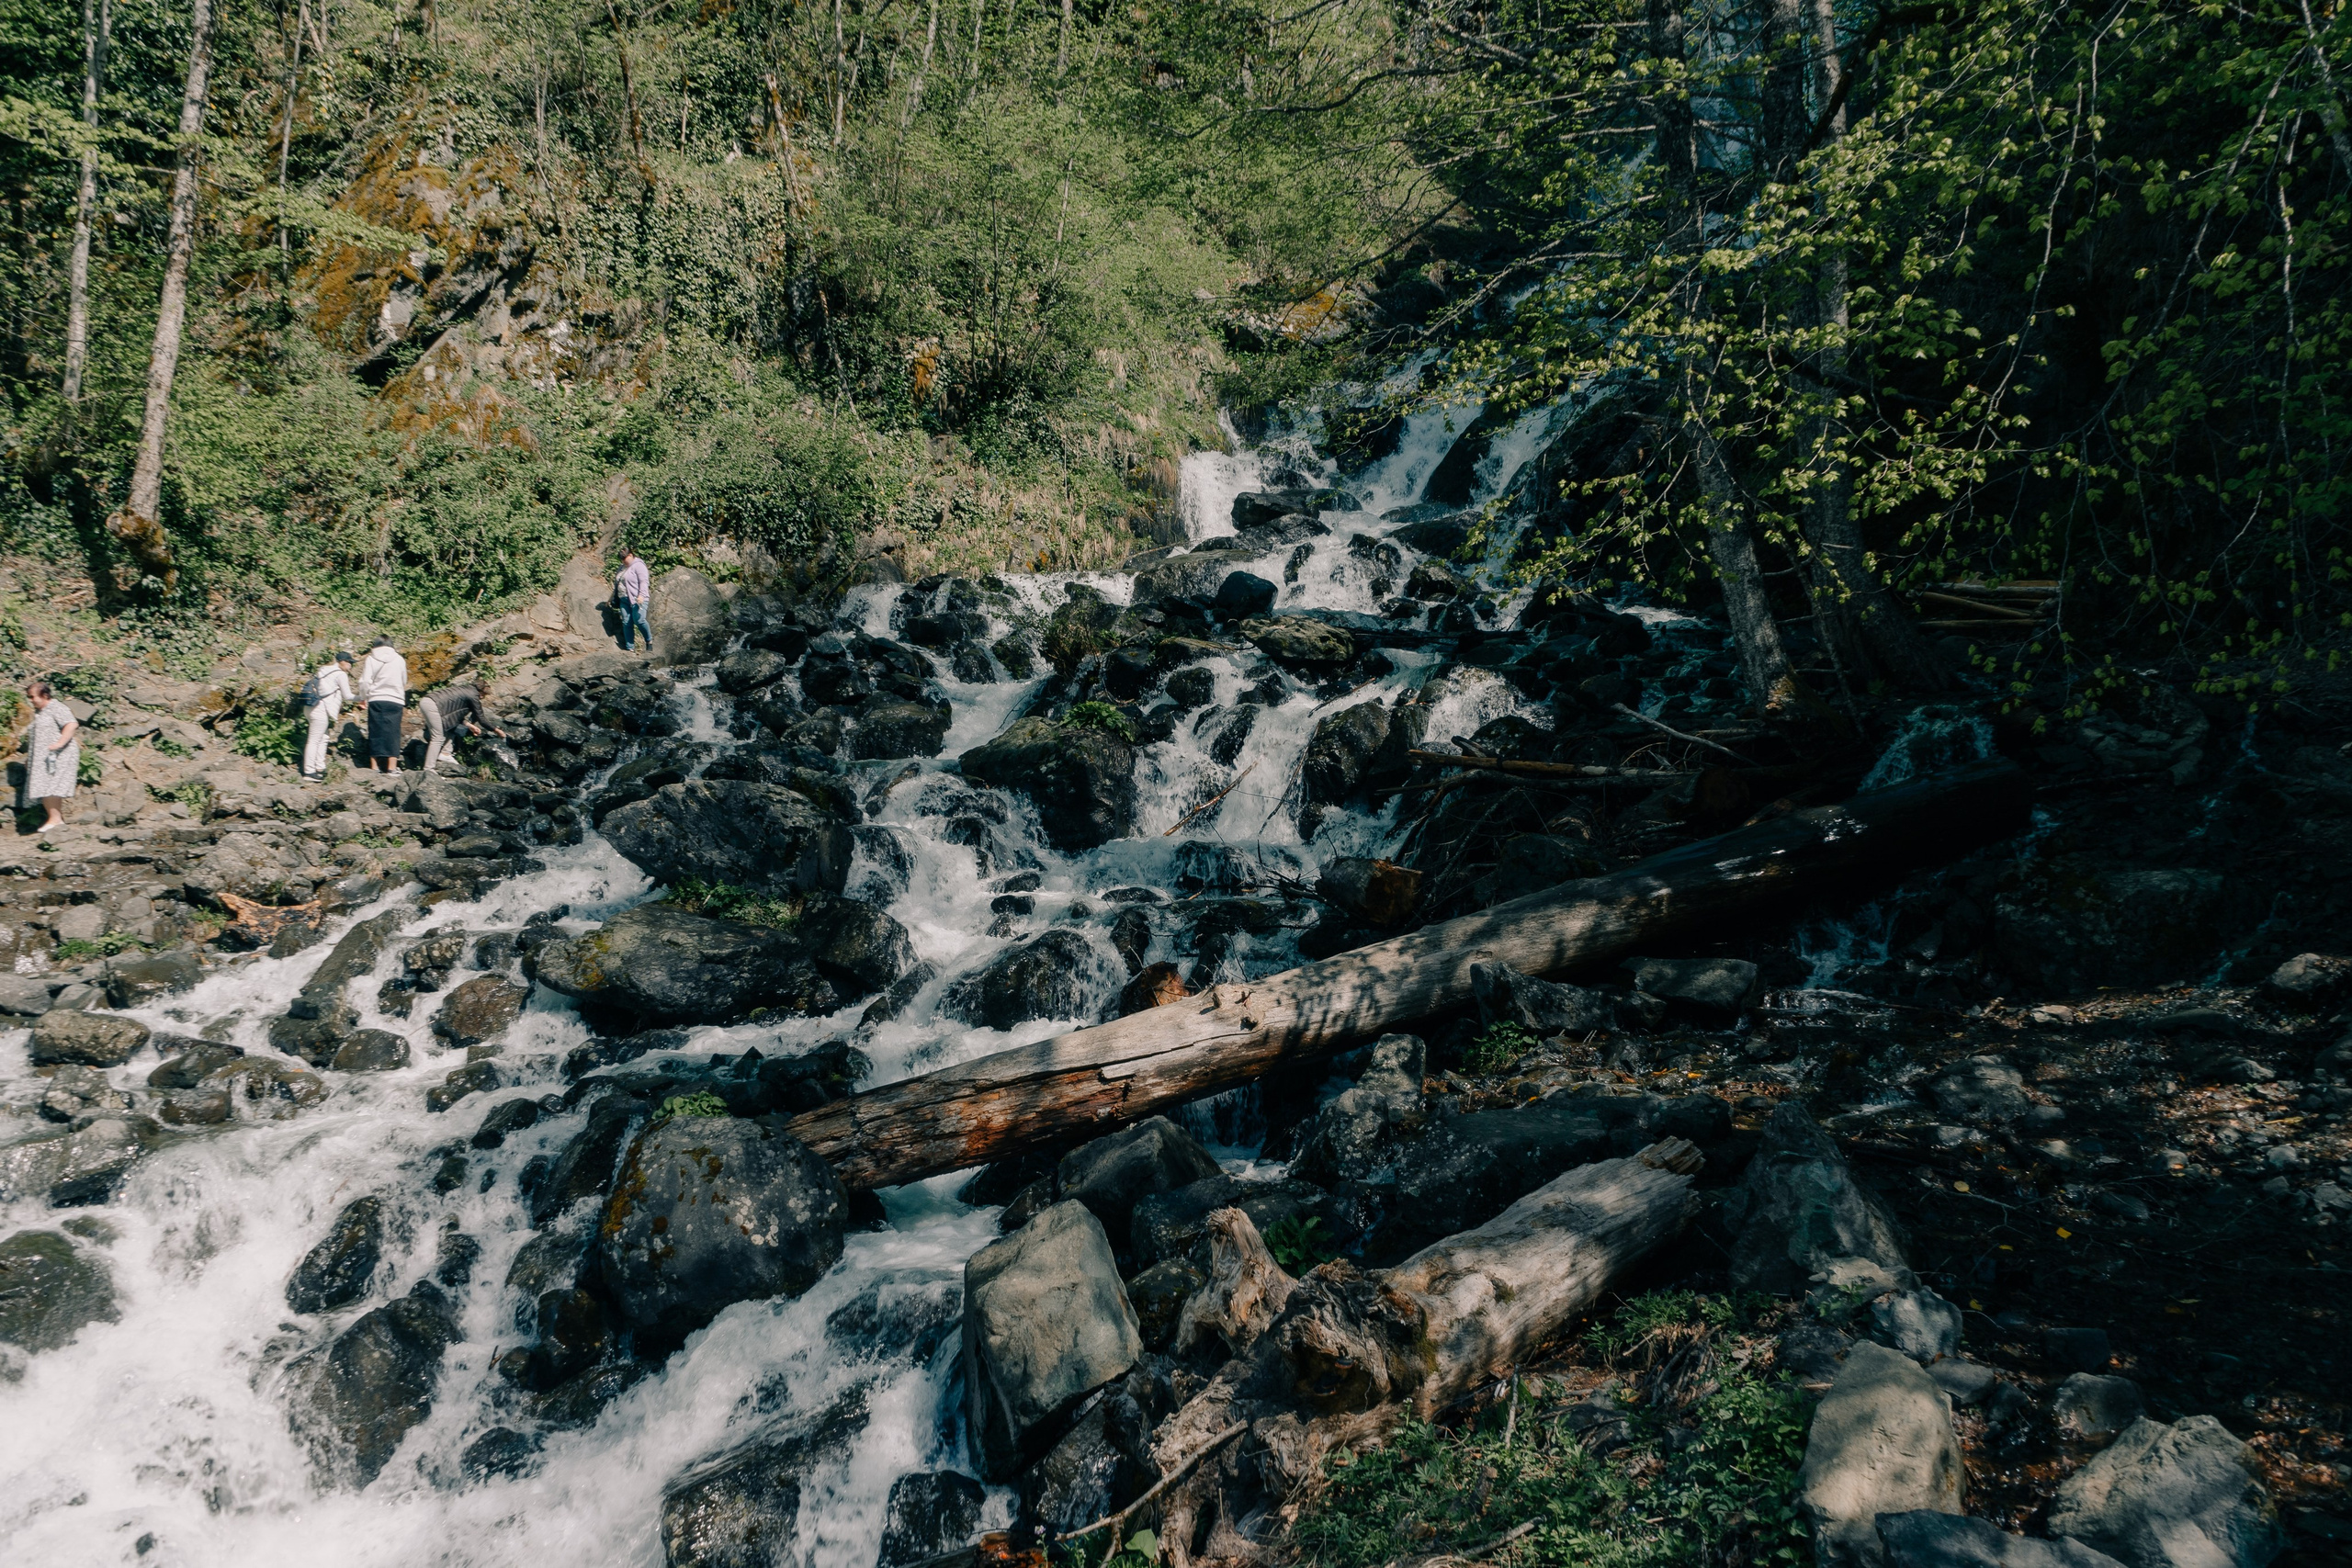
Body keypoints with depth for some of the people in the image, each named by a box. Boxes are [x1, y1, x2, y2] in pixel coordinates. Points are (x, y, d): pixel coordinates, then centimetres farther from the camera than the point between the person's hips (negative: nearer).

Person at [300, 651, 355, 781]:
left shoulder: (323, 670, 19)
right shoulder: (340, 674, -7)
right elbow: (347, 696, -4)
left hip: (312, 707, 9)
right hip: (321, 710, -9)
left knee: (323, 738, 15)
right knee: (314, 740, -6)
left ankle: (320, 768, 18)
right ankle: (309, 771, -5)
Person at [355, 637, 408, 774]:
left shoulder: (371, 659, 2)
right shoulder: (399, 660, 6)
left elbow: (365, 681, -2)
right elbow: (404, 682, 15)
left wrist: (363, 697, 12)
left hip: (376, 700, 0)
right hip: (395, 701, 0)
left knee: (375, 733, 5)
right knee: (392, 733, 1)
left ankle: (375, 767, 5)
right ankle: (392, 767, -4)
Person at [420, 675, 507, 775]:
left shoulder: (467, 690, 21)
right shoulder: (473, 696, -4)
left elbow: (456, 712, 25)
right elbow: (482, 720, 0)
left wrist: (469, 725, 20)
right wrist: (497, 730, 10)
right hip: (432, 705, -10)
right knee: (438, 738, -7)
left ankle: (445, 753, 18)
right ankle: (428, 770, -9)